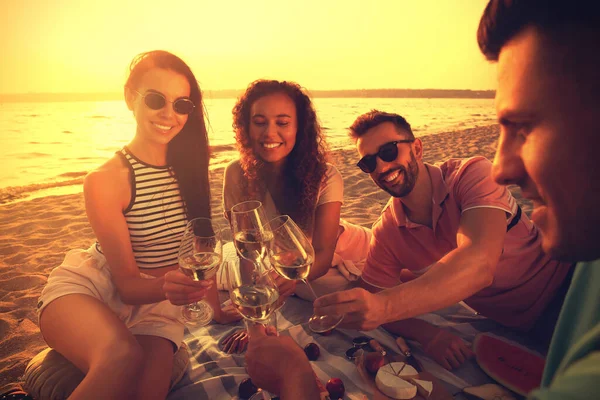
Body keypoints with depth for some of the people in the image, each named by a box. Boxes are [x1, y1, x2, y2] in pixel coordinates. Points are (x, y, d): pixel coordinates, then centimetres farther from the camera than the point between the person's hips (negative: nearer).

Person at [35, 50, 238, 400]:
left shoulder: (187, 166, -1)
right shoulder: (105, 180, -16)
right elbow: (128, 283, -14)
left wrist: (216, 305, 7)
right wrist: (166, 286, -36)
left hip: (152, 304, 4)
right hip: (85, 291, -3)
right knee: (124, 357, -35)